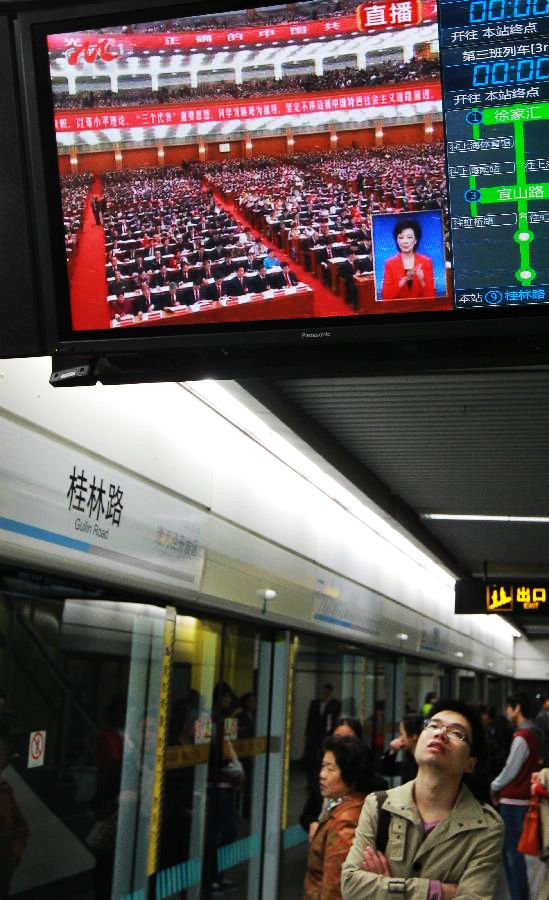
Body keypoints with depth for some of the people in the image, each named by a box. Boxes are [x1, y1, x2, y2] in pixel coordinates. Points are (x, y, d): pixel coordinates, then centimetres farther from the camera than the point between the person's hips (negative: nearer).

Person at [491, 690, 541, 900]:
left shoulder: (522, 737, -18)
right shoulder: (533, 734, 10)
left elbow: (510, 771, -15)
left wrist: (494, 787, 1)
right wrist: (499, 787, 13)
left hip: (513, 801, -9)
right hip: (523, 798, 9)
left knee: (512, 853, -4)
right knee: (513, 851, 18)